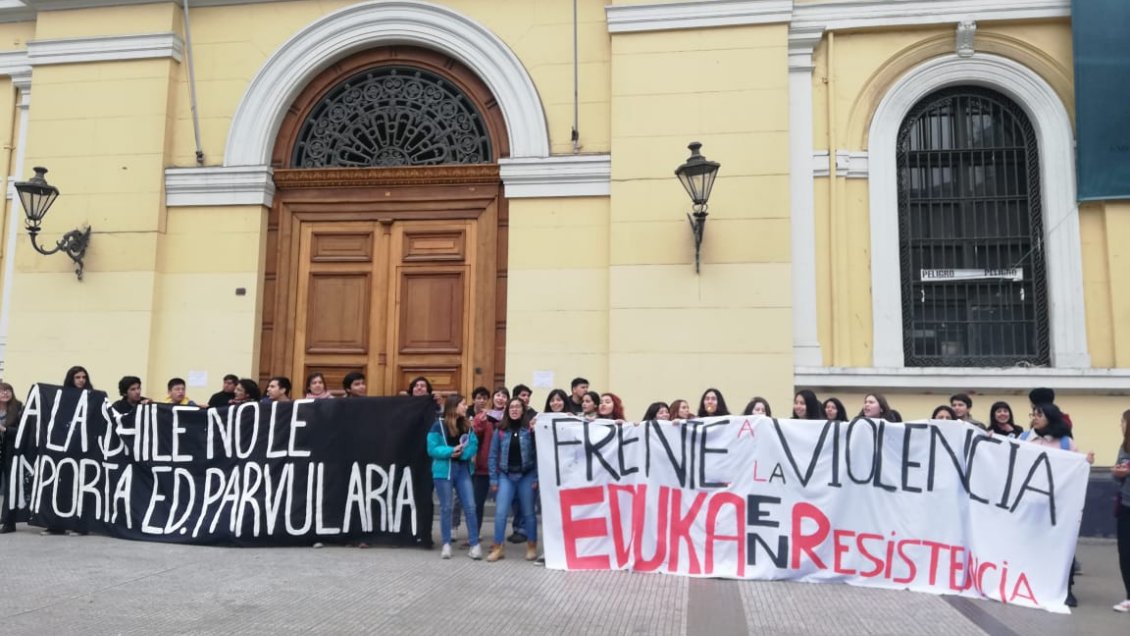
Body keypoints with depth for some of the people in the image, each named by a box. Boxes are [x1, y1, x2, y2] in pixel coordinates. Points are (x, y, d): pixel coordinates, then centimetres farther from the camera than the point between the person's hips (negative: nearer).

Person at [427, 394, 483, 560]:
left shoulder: (466, 426, 9)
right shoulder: (439, 425, -7)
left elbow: (473, 446, 5)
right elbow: (432, 449, -9)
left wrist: (463, 452, -16)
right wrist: (451, 451, -20)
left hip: (463, 469, 4)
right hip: (444, 470, -4)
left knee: (470, 507, -1)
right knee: (446, 508, 6)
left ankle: (475, 544, 4)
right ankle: (446, 544, 16)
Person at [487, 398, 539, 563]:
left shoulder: (530, 429, -4)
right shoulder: (500, 430, 2)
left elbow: (537, 453, -5)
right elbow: (493, 455, 4)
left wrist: (536, 478, -9)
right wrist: (493, 479, 0)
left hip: (526, 476, -1)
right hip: (506, 476, 2)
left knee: (528, 512, 8)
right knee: (500, 512, -4)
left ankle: (532, 546, 21)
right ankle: (498, 547, 7)